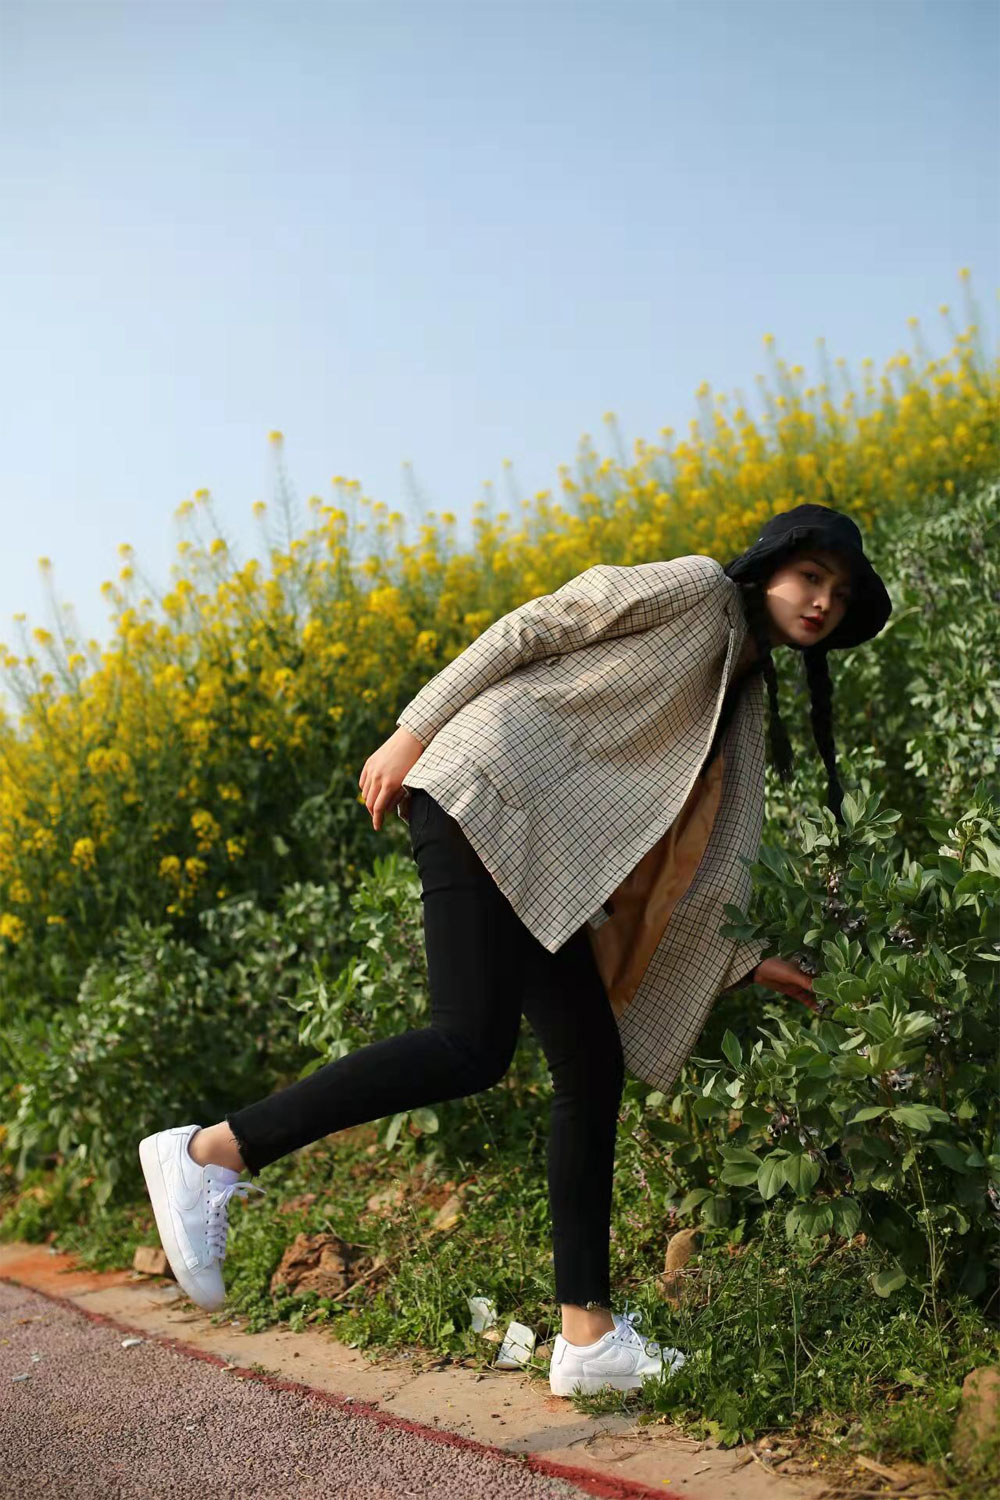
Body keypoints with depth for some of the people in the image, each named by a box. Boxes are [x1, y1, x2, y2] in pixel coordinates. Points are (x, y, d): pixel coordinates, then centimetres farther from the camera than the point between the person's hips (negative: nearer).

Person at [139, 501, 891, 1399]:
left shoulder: (745, 701, 26)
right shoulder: (695, 589, 3)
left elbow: (698, 855, 25)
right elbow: (530, 628, -2)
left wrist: (746, 961, 18)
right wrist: (415, 730, -8)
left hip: (546, 866, 9)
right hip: (488, 790, -9)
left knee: (592, 1070, 3)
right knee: (474, 1048, -22)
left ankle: (588, 1335, 5)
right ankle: (208, 1154, -19)